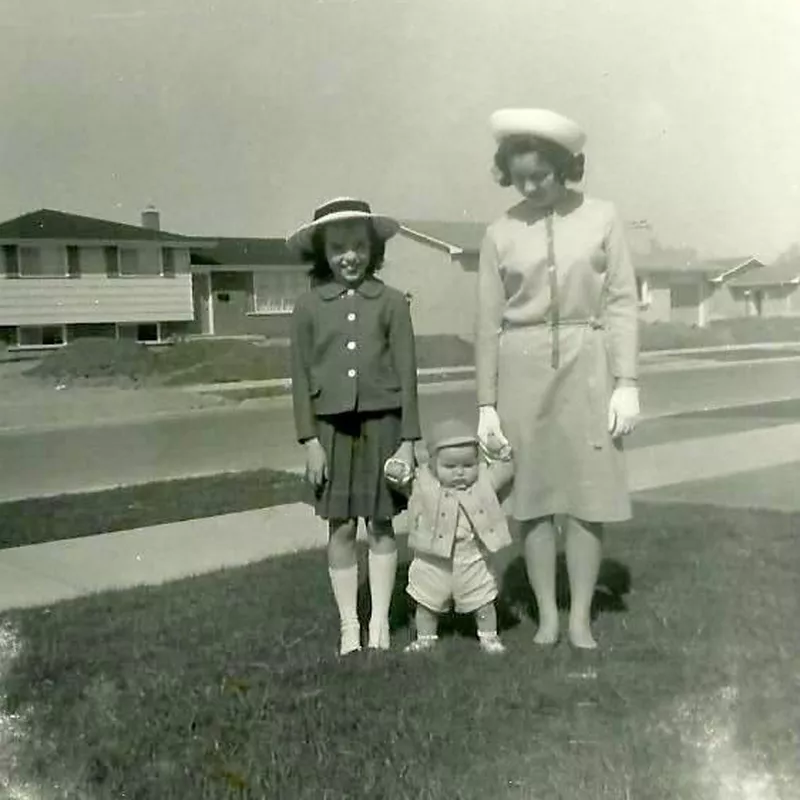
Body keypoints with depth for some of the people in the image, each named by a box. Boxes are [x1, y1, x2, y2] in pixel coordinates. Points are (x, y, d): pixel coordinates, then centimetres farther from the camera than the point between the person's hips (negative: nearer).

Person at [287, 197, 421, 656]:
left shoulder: (391, 302, -2)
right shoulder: (309, 306, 1)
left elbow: (407, 374, -1)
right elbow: (301, 376, 2)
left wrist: (408, 439, -4)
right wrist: (309, 439, -3)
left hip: (382, 423, -1)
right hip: (332, 426, 1)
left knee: (381, 524, 7)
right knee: (341, 528, 6)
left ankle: (380, 621, 19)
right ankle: (349, 624, 18)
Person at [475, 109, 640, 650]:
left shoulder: (602, 218, 0)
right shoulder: (501, 233, 2)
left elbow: (623, 303, -1)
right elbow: (489, 323, 3)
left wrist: (627, 383, -8)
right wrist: (487, 405, 0)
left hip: (586, 364, -1)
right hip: (523, 368, 1)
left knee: (586, 493, 1)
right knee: (533, 495, 5)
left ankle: (581, 617, 14)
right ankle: (547, 615, 17)